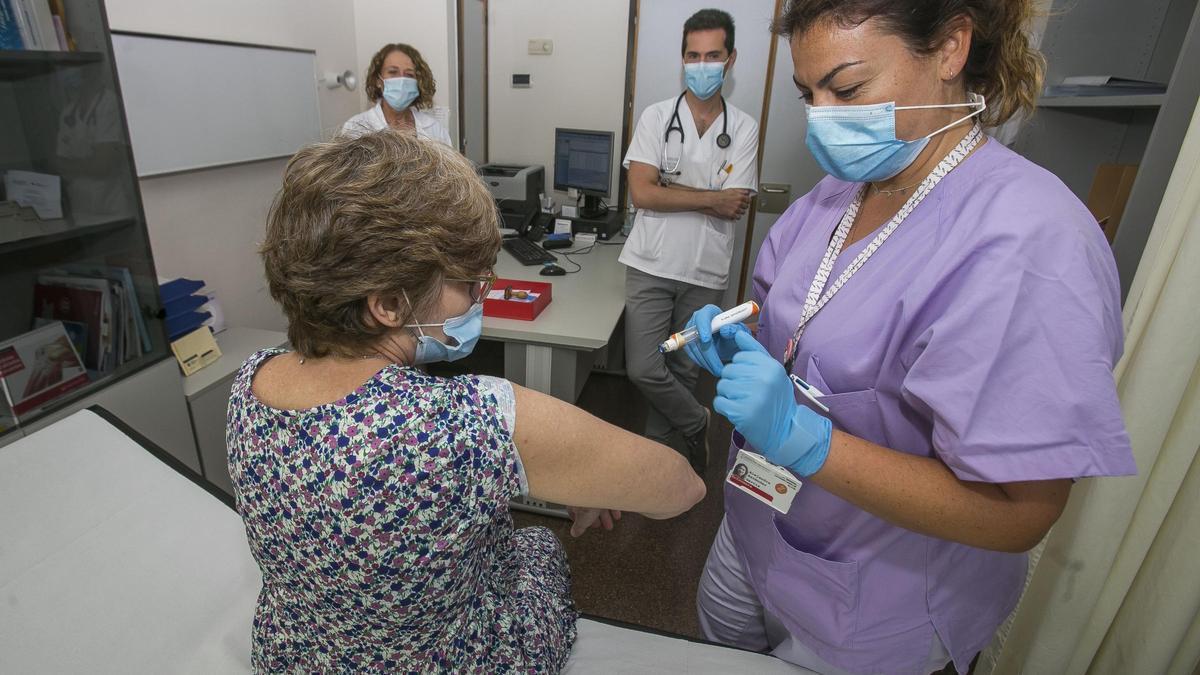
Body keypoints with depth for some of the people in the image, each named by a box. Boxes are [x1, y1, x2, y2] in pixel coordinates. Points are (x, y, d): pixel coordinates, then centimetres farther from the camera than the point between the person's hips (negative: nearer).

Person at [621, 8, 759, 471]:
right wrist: (711, 198, -12)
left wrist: (669, 189, -10)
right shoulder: (657, 117, -1)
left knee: (683, 370, 12)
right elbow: (641, 193, -12)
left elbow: (734, 209, -7)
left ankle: (655, 443, 36)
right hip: (652, 265, -1)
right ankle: (695, 423, 23)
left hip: (707, 272, 1)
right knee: (643, 370, -5)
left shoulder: (744, 130, 1)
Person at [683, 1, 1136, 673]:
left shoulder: (1030, 241, -29)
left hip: (875, 608, -6)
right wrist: (735, 346, -16)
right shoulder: (837, 193, -5)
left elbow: (1018, 514, -28)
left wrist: (799, 438, -37)